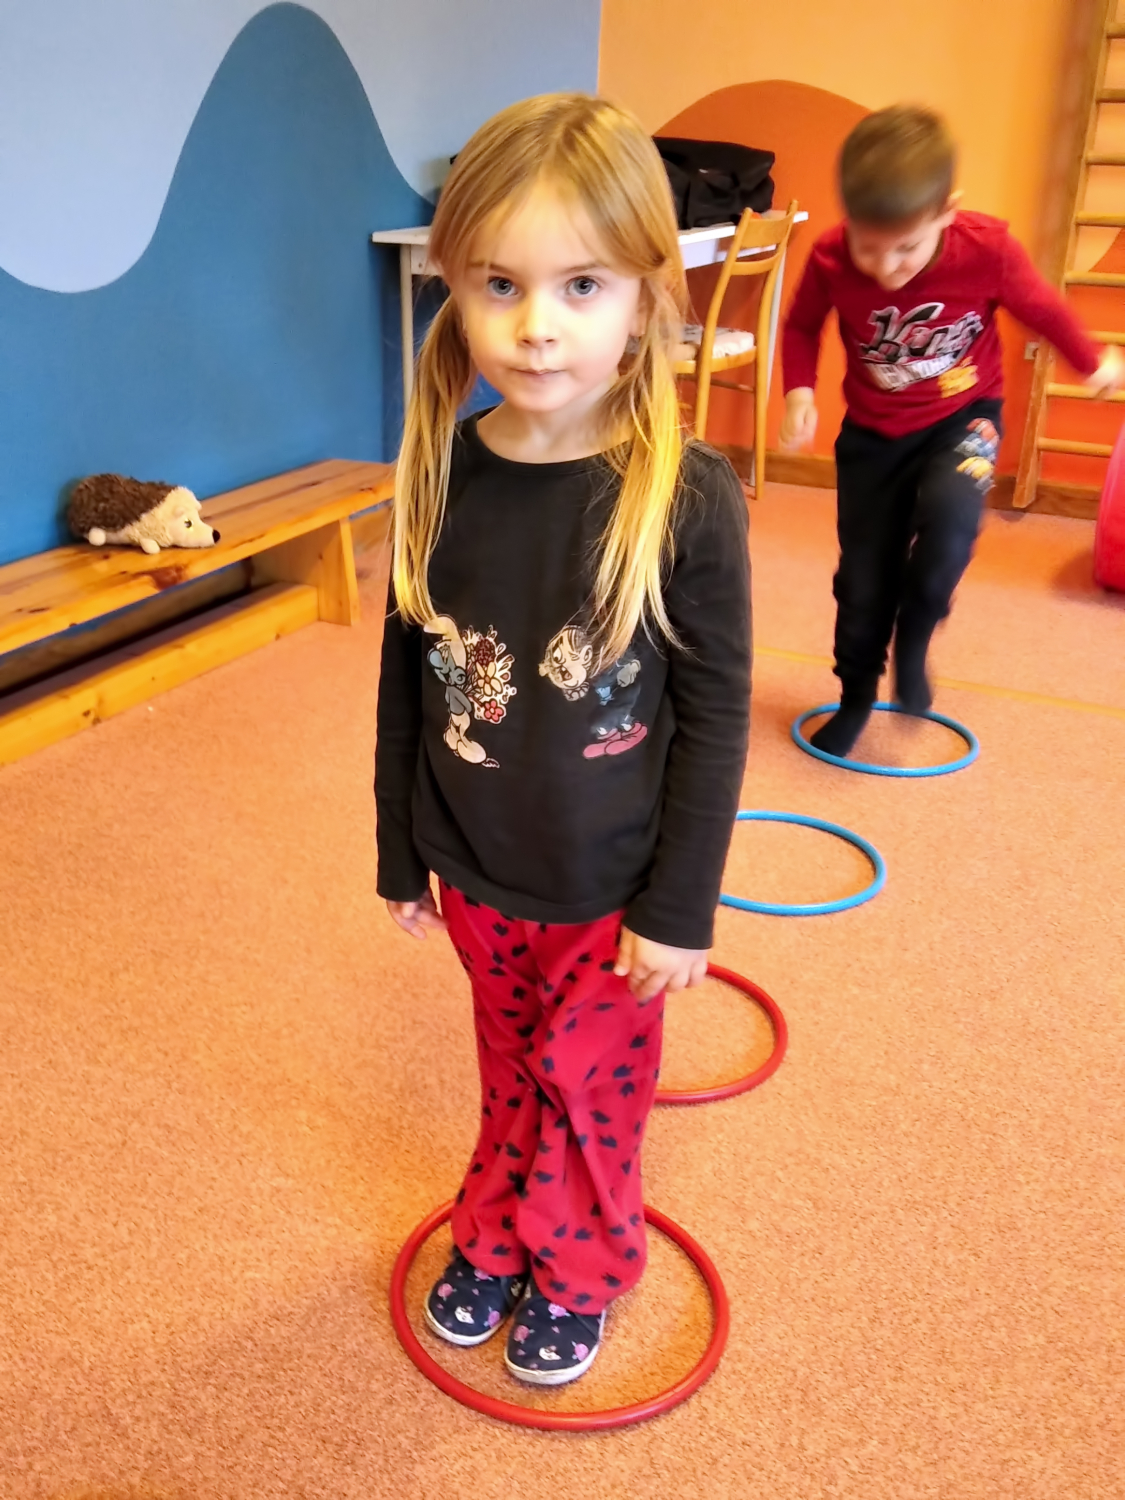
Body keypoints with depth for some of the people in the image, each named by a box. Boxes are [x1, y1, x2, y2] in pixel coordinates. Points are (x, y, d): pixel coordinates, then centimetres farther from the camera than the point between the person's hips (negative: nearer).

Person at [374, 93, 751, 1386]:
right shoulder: (439, 481, -8)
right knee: (511, 1075, 22)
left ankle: (574, 1271, 42)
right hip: (480, 876, 3)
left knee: (589, 1088, 15)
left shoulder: (686, 498, -19)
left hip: (614, 890, -3)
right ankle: (495, 1239, 48)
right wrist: (402, 854, 7)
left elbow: (715, 716, -12)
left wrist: (680, 906, -10)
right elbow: (406, 679, 2)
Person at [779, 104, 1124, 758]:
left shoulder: (987, 248, -23)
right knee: (863, 575, 3)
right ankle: (857, 696, 26)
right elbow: (802, 326, 0)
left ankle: (913, 639, -3)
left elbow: (1043, 307, -4)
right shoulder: (830, 259, -21)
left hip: (962, 416, -1)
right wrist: (800, 391, -17)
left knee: (949, 513, -32)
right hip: (872, 431, 2)